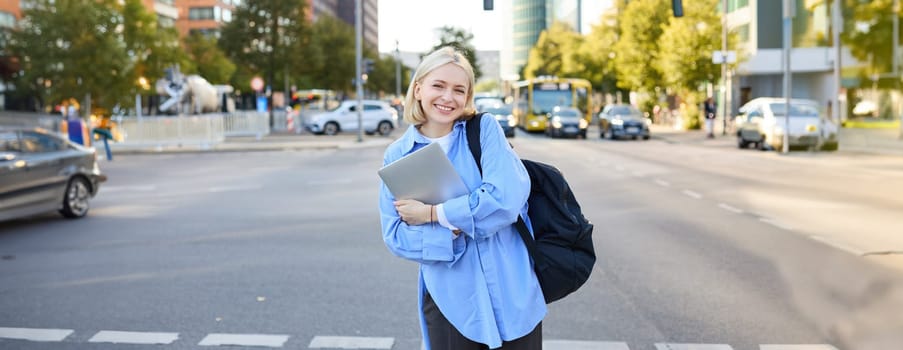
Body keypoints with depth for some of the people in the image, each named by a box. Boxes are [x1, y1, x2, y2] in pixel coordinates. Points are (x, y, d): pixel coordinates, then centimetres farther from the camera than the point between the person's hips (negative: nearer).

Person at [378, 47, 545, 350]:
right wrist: (452, 229, -17)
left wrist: (432, 214, -14)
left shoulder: (485, 130, -3)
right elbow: (395, 235, -2)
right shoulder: (397, 155, 1)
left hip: (512, 294, 0)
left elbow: (508, 197, -17)